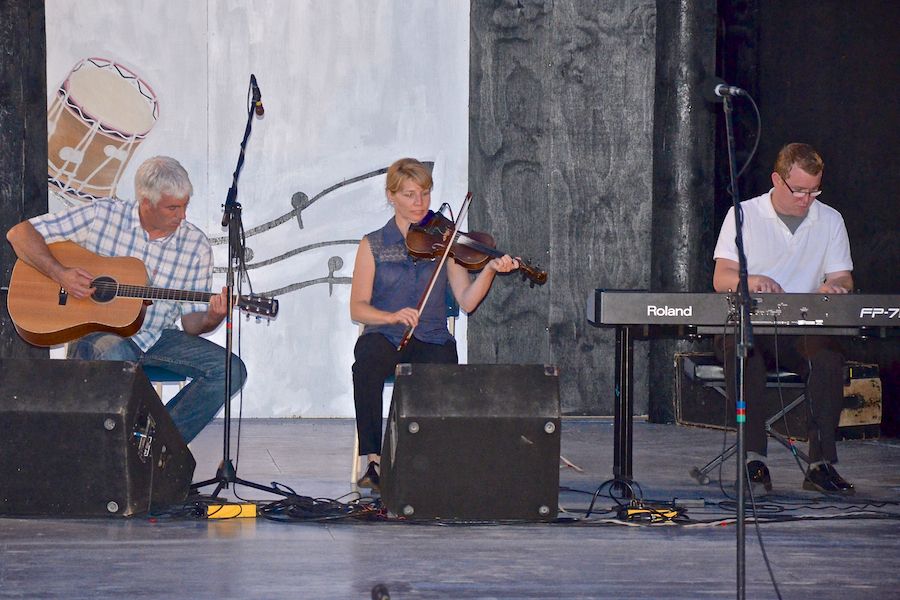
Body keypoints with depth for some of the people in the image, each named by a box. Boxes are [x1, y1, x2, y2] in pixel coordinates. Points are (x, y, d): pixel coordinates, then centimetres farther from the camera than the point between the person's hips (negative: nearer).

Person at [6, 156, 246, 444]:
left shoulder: (195, 245, 1)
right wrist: (60, 273, -20)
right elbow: (19, 233, -6)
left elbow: (190, 323, 4)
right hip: (95, 332, -4)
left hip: (156, 337, 4)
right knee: (115, 355, -41)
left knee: (231, 370, -18)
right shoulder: (102, 216, -6)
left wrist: (211, 320, -21)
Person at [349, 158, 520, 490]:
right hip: (384, 337, -1)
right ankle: (374, 460, -28)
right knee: (366, 366, -36)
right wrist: (392, 316, -19)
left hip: (431, 338, 1)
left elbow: (466, 301, -2)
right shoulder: (374, 245, 7)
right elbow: (358, 308, 0)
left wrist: (489, 270, -19)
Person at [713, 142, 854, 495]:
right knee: (741, 349, -37)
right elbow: (721, 278, -1)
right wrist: (750, 281, -25)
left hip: (805, 331, 2)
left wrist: (834, 287, -17)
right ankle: (754, 459, -37)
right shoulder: (744, 214, 6)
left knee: (828, 355, -33)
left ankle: (822, 463, -33)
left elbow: (842, 279, 10)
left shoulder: (830, 221, 14)